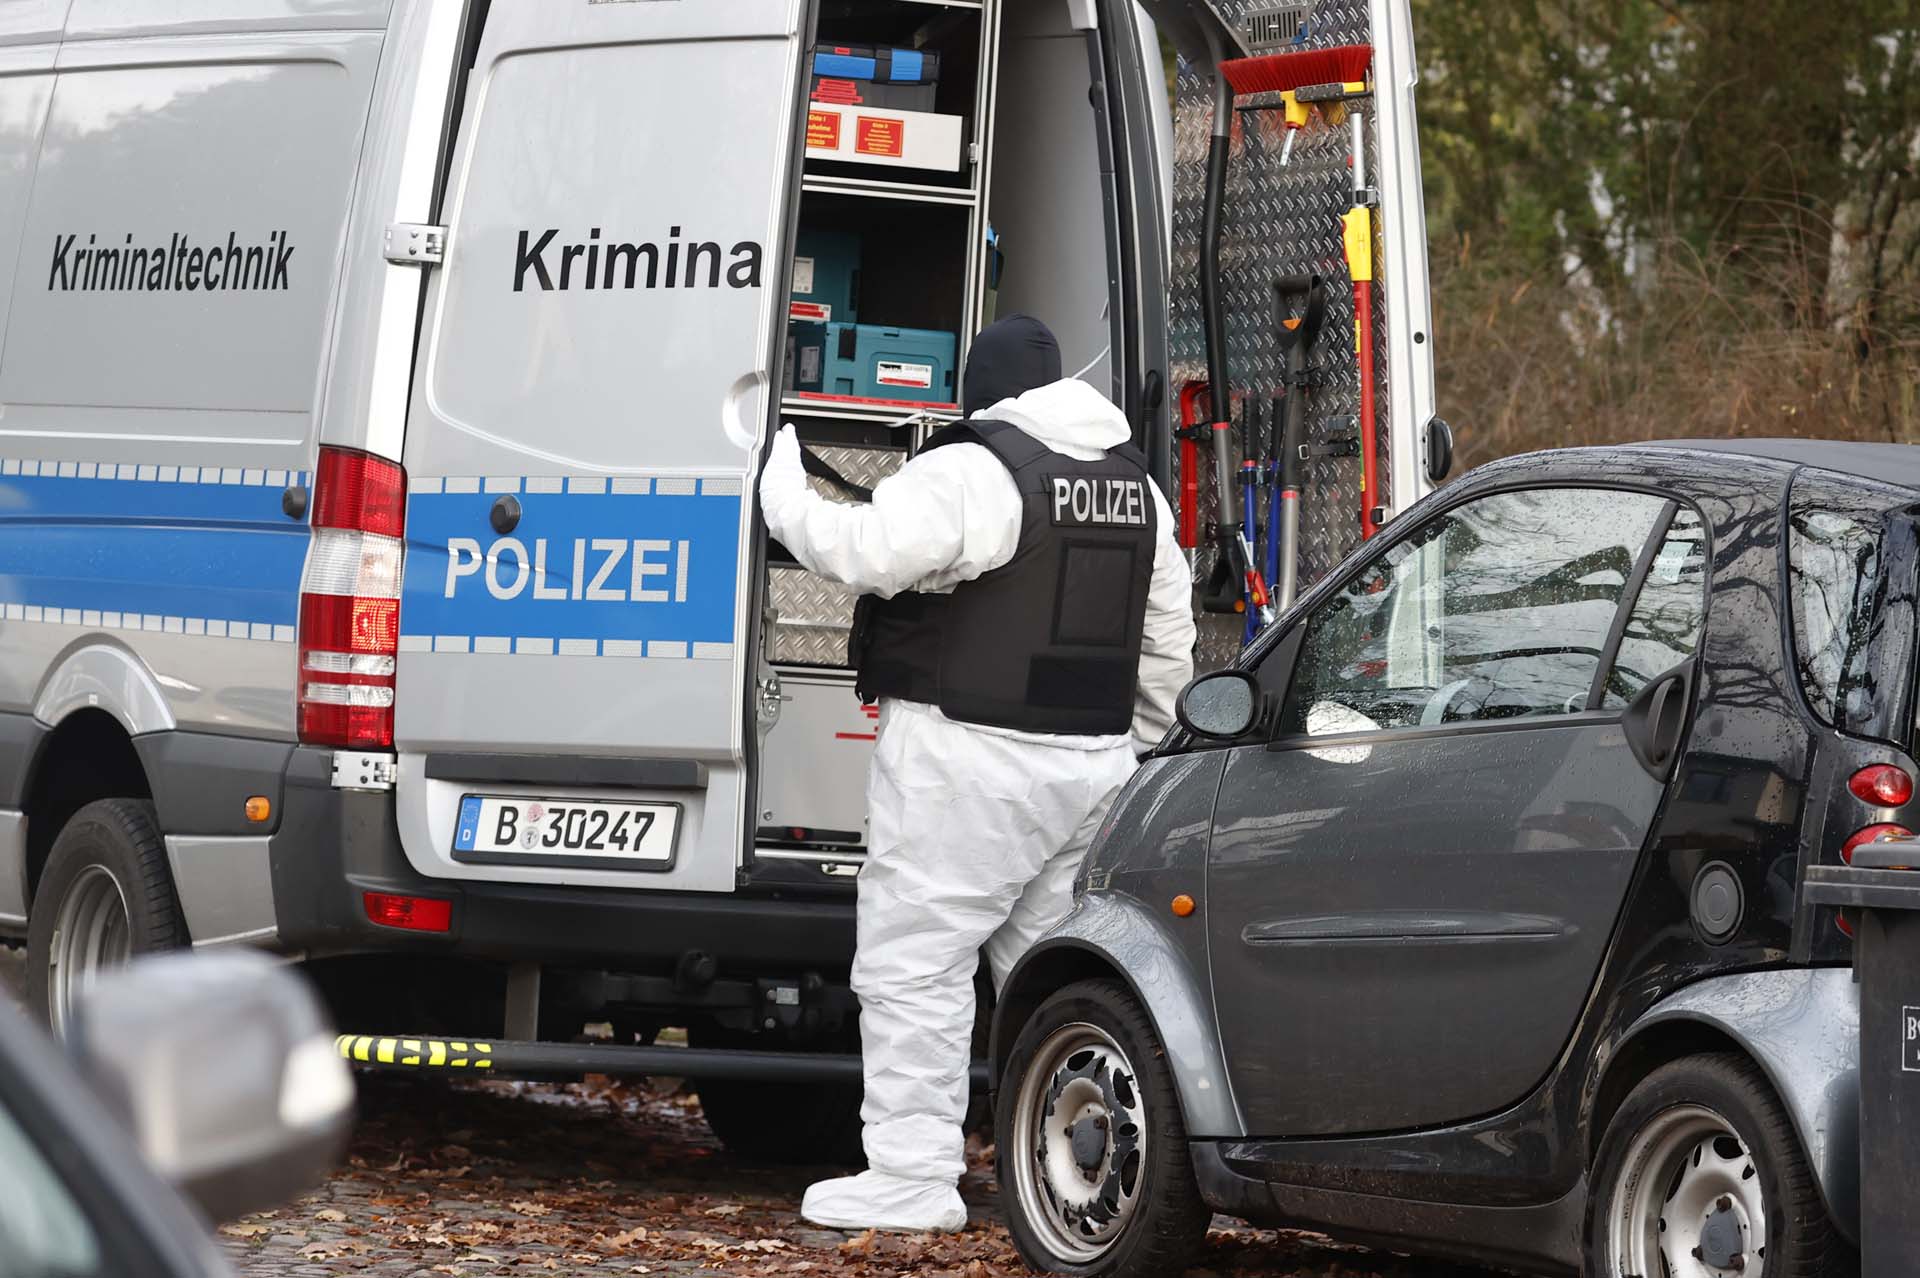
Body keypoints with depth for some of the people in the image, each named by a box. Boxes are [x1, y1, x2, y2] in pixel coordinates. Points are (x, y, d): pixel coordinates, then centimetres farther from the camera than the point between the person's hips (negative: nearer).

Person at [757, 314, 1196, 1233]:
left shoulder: (972, 472, -12)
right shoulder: (1136, 486, 16)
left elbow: (861, 552, -23)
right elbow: (1167, 646, 20)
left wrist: (779, 482, -8)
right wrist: (1128, 742, 28)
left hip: (969, 760, -8)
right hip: (1092, 762, 8)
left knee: (912, 964, -4)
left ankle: (911, 1177, -6)